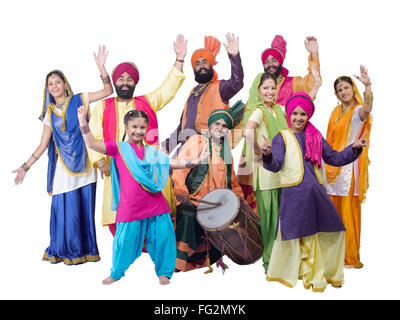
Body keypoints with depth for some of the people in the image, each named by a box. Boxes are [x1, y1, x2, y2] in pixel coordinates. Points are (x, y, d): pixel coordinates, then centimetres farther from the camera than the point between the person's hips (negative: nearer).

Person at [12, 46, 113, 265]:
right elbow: (43, 144, 11)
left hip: (84, 164, -1)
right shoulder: (50, 113, 11)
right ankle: (67, 251, 18)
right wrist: (26, 166, 8)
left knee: (85, 208, 4)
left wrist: (101, 67, -14)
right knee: (66, 209, 1)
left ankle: (86, 249, 18)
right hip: (63, 167, 2)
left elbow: (108, 91, -3)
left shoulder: (79, 100, 6)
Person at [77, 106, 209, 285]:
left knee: (163, 238, 6)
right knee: (124, 240, 7)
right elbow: (92, 144, -4)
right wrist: (83, 122, -13)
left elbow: (172, 163, 11)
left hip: (155, 204, 3)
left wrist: (193, 162, 1)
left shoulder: (152, 152, 13)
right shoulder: (118, 147, 4)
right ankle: (116, 273, 34)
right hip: (130, 207, -3)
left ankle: (163, 272, 29)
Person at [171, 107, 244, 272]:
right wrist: (181, 191, -28)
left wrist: (239, 196, 15)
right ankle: (179, 259, -18)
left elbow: (231, 178, 27)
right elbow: (179, 167, -14)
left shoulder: (226, 148, 18)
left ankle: (213, 256, 19)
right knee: (188, 216, -32)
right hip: (193, 200, -6)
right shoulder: (197, 141, -2)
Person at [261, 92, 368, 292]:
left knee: (332, 229, 8)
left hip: (316, 192, 5)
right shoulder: (282, 137, 3)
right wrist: (268, 155, -31)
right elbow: (275, 166, -10)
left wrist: (354, 148, 4)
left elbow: (333, 158, 17)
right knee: (298, 234, 1)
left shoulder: (315, 136, 16)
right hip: (294, 193, -5)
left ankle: (326, 273, 27)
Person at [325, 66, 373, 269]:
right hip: (332, 165, 6)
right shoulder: (336, 112, 14)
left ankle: (350, 256, 11)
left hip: (348, 166, -6)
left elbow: (367, 109, -32)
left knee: (347, 210, -2)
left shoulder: (358, 111, -6)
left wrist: (367, 85, -46)